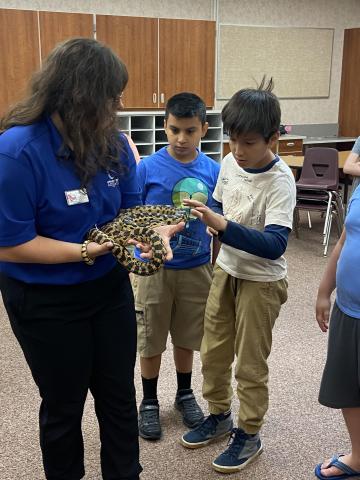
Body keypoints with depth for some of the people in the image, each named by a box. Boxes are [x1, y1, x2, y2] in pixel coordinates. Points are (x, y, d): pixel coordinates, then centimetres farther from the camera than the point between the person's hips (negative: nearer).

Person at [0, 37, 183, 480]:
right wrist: (89, 251, -27)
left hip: (110, 287, 5)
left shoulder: (113, 143, -8)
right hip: (46, 302, -5)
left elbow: (131, 208, 1)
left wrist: (151, 233, -22)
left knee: (119, 394, 19)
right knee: (64, 403, 18)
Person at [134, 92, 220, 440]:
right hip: (154, 268, -2)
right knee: (151, 340, 11)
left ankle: (185, 393, 40)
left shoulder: (213, 171, -4)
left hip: (196, 269, 2)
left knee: (187, 337, 17)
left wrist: (218, 268, 7)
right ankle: (149, 402, 31)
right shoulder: (147, 168, -11)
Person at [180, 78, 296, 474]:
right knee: (213, 352, 16)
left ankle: (249, 435, 28)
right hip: (225, 271, 6)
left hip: (261, 281, -6)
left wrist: (222, 226, -41)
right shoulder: (230, 162, -3)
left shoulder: (280, 180, -22)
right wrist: (205, 215, -5)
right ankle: (219, 416, 38)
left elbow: (274, 245, -32)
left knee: (250, 364, 7)